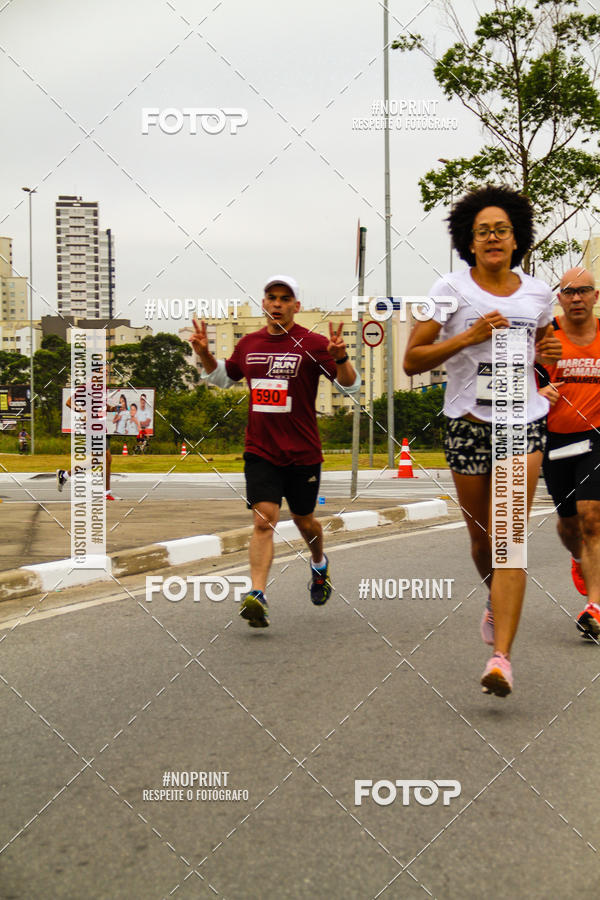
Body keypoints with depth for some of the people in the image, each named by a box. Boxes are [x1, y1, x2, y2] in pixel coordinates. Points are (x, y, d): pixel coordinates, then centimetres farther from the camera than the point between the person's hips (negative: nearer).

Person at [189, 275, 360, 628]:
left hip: (303, 453, -2)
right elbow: (223, 377, 25)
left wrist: (340, 357, -27)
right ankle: (257, 596, -20)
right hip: (260, 452, 2)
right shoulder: (249, 344, 8)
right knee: (264, 520, -13)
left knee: (304, 521, 15)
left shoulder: (312, 343, -5)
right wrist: (205, 354, 7)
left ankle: (320, 564, 47)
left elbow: (352, 386, -8)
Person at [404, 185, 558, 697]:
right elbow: (411, 361, -4)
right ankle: (497, 603, 43)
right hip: (468, 425, 0)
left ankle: (501, 657, -16)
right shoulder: (450, 291, -2)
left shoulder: (537, 294, 7)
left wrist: (540, 354, 3)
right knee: (482, 538, 11)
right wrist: (469, 337, -15)